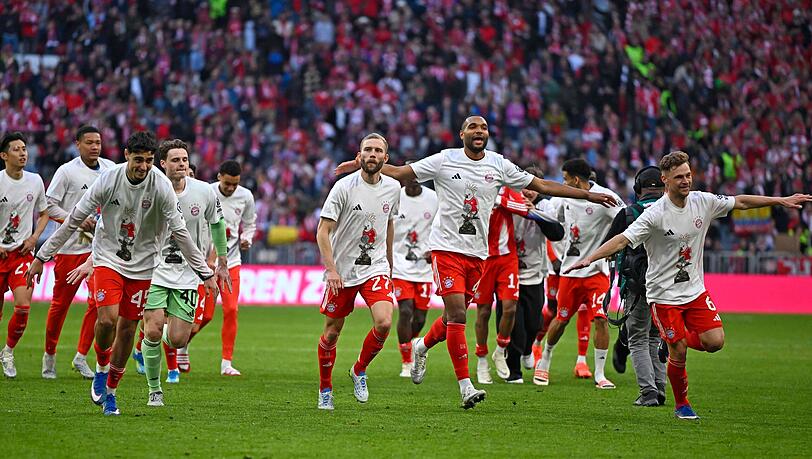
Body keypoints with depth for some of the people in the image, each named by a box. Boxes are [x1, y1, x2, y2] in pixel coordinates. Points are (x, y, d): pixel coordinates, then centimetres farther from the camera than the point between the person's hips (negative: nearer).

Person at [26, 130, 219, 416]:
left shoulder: (161, 186, -15)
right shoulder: (108, 180, -15)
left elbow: (179, 232, -10)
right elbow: (73, 220, -8)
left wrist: (205, 273, -12)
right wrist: (42, 256, -7)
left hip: (141, 265, 1)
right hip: (108, 258, -1)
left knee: (127, 329, 3)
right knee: (107, 319, -20)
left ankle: (110, 390, 21)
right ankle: (102, 367, 11)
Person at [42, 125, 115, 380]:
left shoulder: (110, 168, 6)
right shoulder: (67, 171, -7)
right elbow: (49, 205, -7)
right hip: (69, 246, -3)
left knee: (98, 301, -9)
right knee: (60, 303, 3)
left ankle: (81, 357, 0)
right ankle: (49, 355, 21)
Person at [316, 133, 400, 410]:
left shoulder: (393, 188, 2)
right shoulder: (344, 187, -12)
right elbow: (323, 232, -12)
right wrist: (331, 269, -21)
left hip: (375, 268, 3)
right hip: (342, 272, -3)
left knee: (384, 323, -18)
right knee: (332, 332, 5)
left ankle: (359, 371, 8)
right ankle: (325, 390, 25)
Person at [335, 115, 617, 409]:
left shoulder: (499, 165, 6)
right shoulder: (444, 161, -2)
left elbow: (541, 185, 12)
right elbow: (398, 173, 1)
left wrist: (588, 195, 11)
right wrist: (362, 164, -10)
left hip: (477, 253, 4)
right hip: (446, 248, -4)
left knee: (453, 318, 8)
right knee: (457, 314, -14)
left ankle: (422, 347, 40)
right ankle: (465, 385, -10)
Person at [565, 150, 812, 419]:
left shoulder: (703, 202, -3)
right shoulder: (655, 214, -19)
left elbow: (740, 202, 11)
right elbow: (623, 239, -23)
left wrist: (781, 201, 14)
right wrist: (589, 258, -35)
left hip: (695, 290, 5)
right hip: (664, 294, -5)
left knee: (715, 341, -8)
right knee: (678, 354, -5)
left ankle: (677, 343, 24)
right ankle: (681, 405, 18)